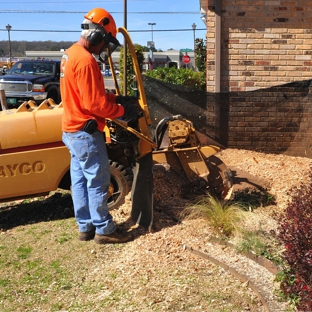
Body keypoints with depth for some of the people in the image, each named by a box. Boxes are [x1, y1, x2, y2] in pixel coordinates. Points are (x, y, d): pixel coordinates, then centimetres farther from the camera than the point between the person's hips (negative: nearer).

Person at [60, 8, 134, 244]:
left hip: (72, 130, 10)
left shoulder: (71, 54, 12)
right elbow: (95, 104, -23)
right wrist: (121, 110, -9)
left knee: (80, 180, 14)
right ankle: (104, 230, 11)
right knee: (98, 182, 0)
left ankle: (86, 227, 24)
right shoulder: (85, 60, -21)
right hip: (86, 132, -10)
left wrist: (114, 97, 9)